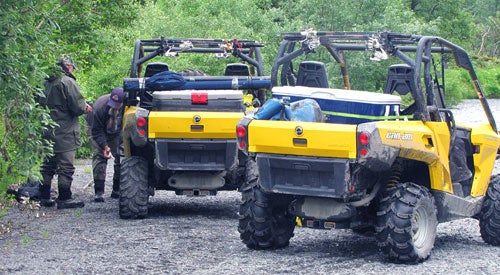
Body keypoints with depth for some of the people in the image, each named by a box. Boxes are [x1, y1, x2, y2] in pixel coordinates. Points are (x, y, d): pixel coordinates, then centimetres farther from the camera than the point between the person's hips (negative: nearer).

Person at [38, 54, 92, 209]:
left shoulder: (46, 83, 11)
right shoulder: (67, 82, -13)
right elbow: (77, 106, -18)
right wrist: (85, 108, 5)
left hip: (47, 132, 8)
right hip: (64, 132, -8)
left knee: (47, 166, 14)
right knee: (66, 167, -3)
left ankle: (44, 197, 17)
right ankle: (64, 199, -3)